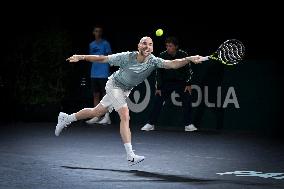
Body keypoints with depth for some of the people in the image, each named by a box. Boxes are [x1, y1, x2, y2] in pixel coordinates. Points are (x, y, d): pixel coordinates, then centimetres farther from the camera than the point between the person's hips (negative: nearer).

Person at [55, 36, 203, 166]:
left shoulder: (153, 61, -23)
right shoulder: (126, 57, -27)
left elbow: (172, 64, -38)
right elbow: (103, 59, -17)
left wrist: (189, 60, -53)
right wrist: (81, 57, -16)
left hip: (125, 91, 5)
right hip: (114, 85, -5)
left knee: (96, 113, 18)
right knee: (125, 115, -21)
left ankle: (67, 118, 40)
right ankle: (130, 156, -22)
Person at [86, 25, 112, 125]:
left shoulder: (105, 44, -2)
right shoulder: (91, 45, 16)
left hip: (103, 74, -6)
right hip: (94, 74, 6)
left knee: (105, 94, -5)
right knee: (95, 95, 7)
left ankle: (107, 117, -5)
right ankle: (96, 117, 11)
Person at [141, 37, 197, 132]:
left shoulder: (183, 55, -14)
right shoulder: (163, 55, -12)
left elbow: (189, 70, -2)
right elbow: (158, 72, -2)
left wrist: (188, 84, -9)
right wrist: (158, 87, -4)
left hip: (181, 82, 0)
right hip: (167, 82, 1)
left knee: (187, 101, -14)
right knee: (157, 101, -8)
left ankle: (188, 125, -3)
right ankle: (151, 124, 2)